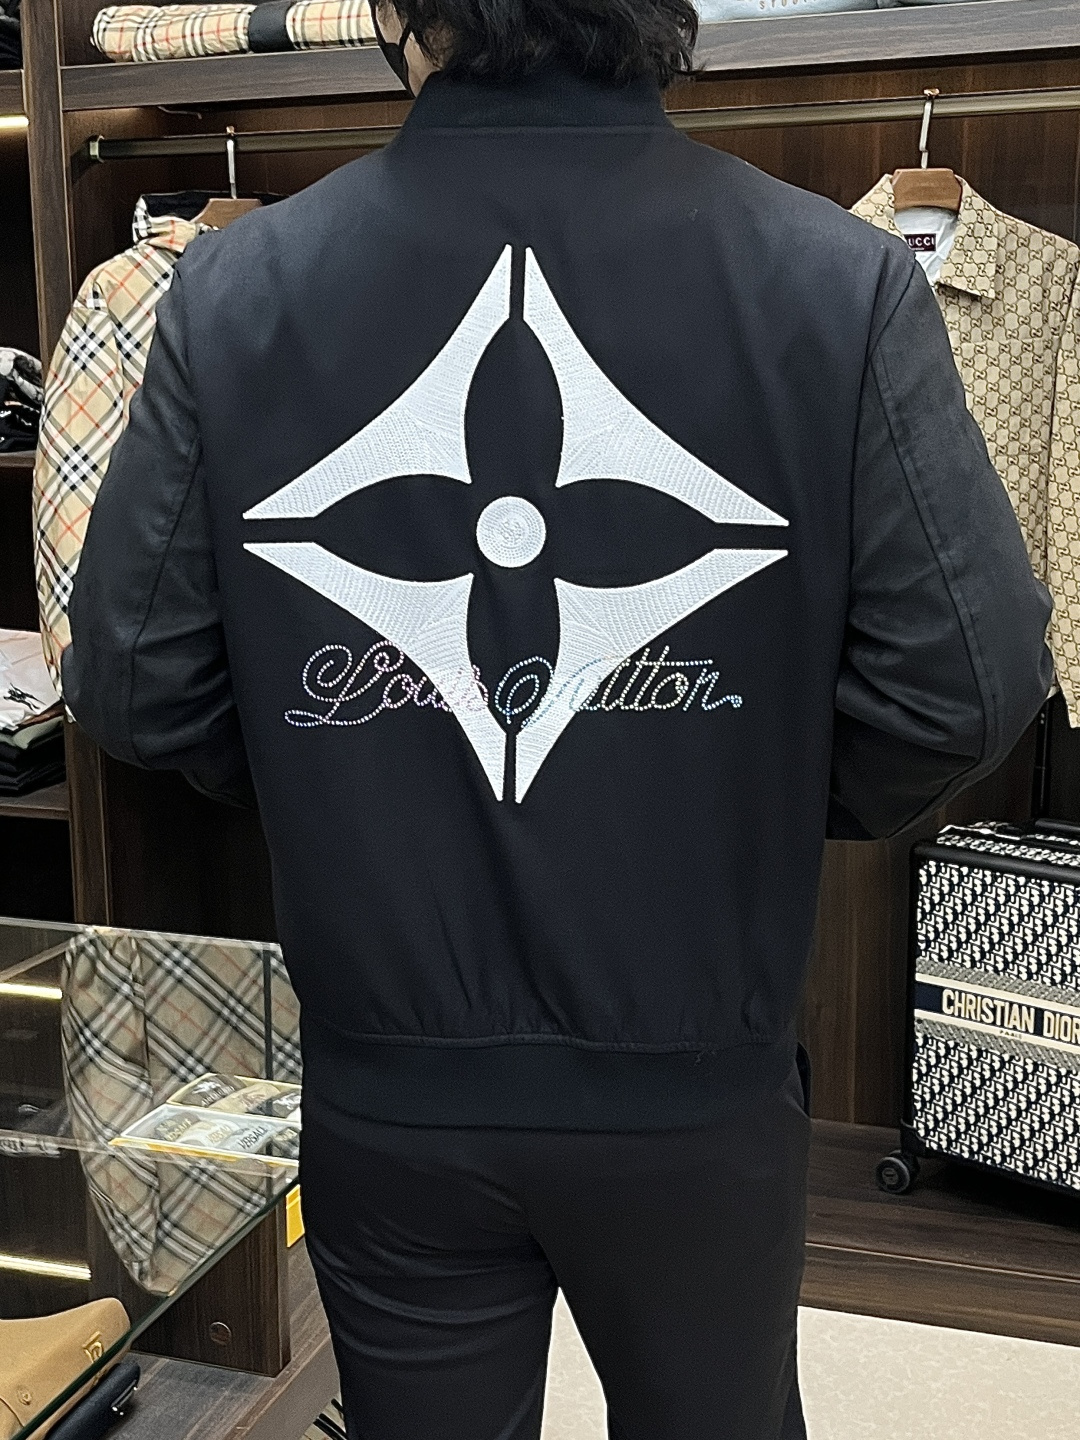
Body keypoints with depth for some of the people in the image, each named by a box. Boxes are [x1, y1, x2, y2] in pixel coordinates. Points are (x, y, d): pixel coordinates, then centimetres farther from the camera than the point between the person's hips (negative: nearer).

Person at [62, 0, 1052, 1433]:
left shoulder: (233, 288, -11)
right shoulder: (843, 282, -14)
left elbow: (130, 681, -7)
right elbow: (971, 675, -14)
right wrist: (778, 811, 5)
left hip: (386, 1088, 1)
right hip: (697, 1091, 0)